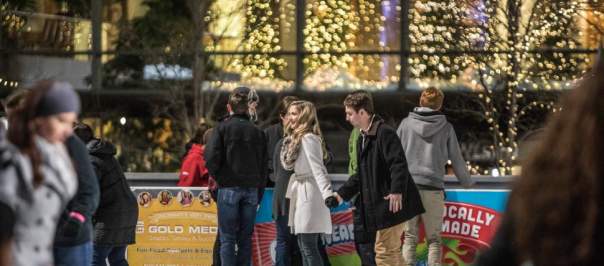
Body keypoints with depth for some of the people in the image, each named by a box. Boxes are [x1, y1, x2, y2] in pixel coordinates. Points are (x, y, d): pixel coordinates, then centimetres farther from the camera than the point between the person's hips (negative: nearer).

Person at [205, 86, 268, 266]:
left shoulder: (222, 128, -4)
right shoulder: (256, 132, 7)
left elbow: (211, 158, -15)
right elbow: (263, 166, 8)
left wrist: (218, 177, 3)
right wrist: (259, 194, 14)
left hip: (229, 188, -3)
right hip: (251, 189, 3)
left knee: (227, 238, 0)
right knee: (245, 237, 8)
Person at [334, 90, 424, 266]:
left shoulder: (384, 133, -13)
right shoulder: (363, 138, 19)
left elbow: (399, 163, -23)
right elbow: (361, 175, 27)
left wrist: (397, 191, -31)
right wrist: (342, 194, 23)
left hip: (391, 203, -10)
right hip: (378, 205, 10)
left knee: (384, 252, -9)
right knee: (391, 252, 15)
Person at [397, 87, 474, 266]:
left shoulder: (406, 123, 5)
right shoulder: (446, 127, 4)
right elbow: (457, 159, 11)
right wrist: (467, 182, 27)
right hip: (433, 189, -1)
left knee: (410, 236, 6)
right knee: (434, 239, 5)